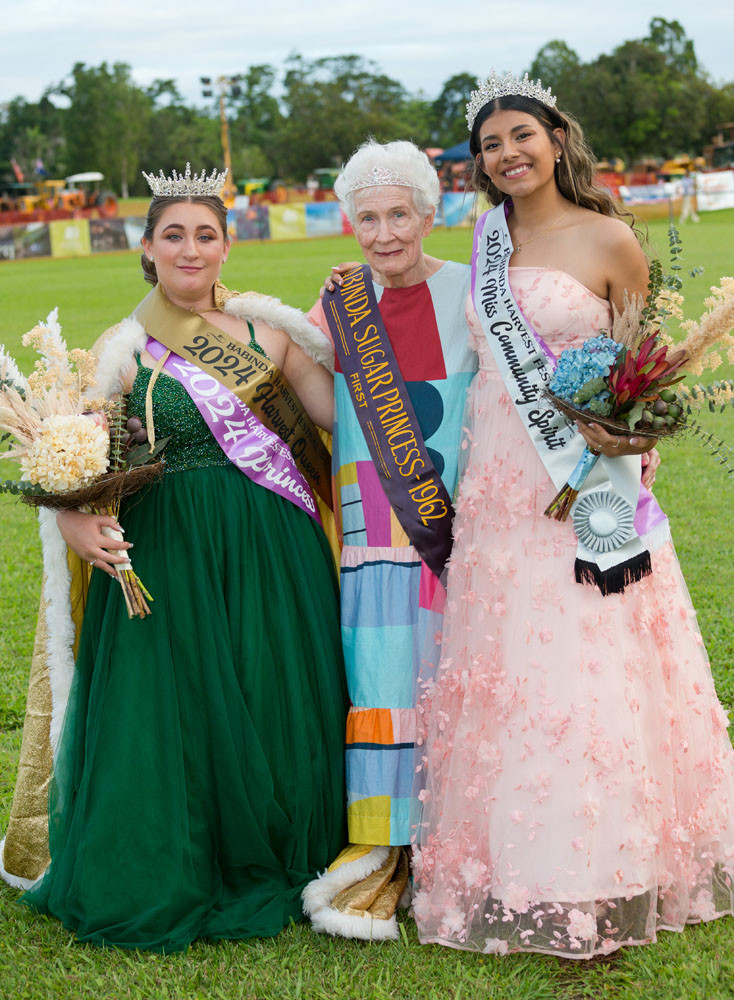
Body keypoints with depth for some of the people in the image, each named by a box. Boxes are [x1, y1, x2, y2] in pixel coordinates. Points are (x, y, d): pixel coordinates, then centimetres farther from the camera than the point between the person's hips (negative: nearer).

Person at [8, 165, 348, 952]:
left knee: (277, 703, 7)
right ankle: (180, 881, 20)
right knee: (180, 712, 2)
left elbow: (347, 413, 5)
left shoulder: (267, 330, 7)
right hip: (169, 559, -2)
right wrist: (76, 523, -21)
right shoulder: (126, 350, 0)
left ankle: (274, 866, 26)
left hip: (270, 553, 3)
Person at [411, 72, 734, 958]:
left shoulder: (608, 240, -3)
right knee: (502, 675, 8)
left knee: (586, 675, -2)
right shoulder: (489, 245, 12)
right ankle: (518, 875, 20)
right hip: (496, 487, 5)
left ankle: (594, 884, 11)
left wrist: (625, 428, -19)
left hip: (584, 489, -5)